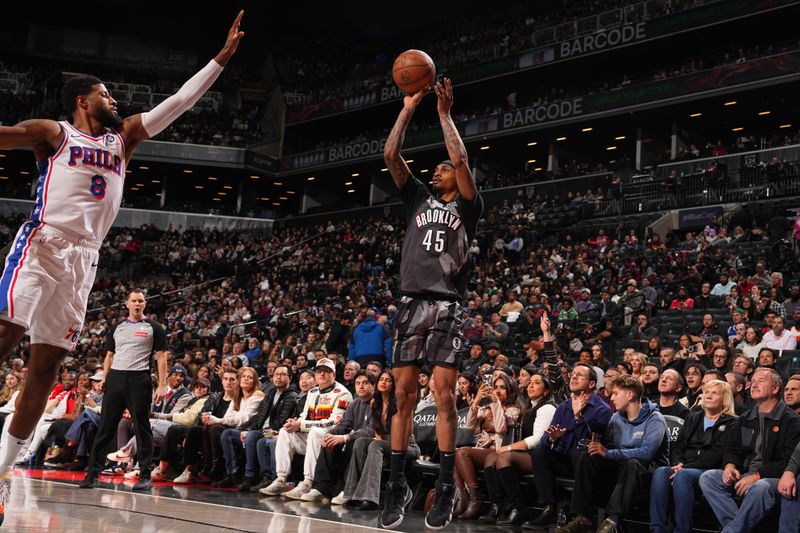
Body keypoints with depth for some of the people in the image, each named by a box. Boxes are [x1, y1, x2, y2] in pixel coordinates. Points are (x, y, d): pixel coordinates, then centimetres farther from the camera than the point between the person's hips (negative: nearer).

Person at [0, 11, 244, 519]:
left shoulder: (123, 138, 21)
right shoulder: (54, 133, 8)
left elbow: (180, 102, 20)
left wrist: (221, 58, 19)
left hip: (83, 259, 5)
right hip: (42, 244, -5)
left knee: (47, 362, 3)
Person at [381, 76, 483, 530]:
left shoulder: (468, 206, 9)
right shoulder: (419, 199, 20)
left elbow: (461, 159, -6)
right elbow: (391, 155, 11)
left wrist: (445, 114, 2)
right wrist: (408, 109, 9)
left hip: (447, 306, -3)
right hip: (413, 302, 4)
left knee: (445, 394, -7)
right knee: (403, 394, 0)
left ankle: (447, 488, -1)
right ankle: (398, 486, 5)